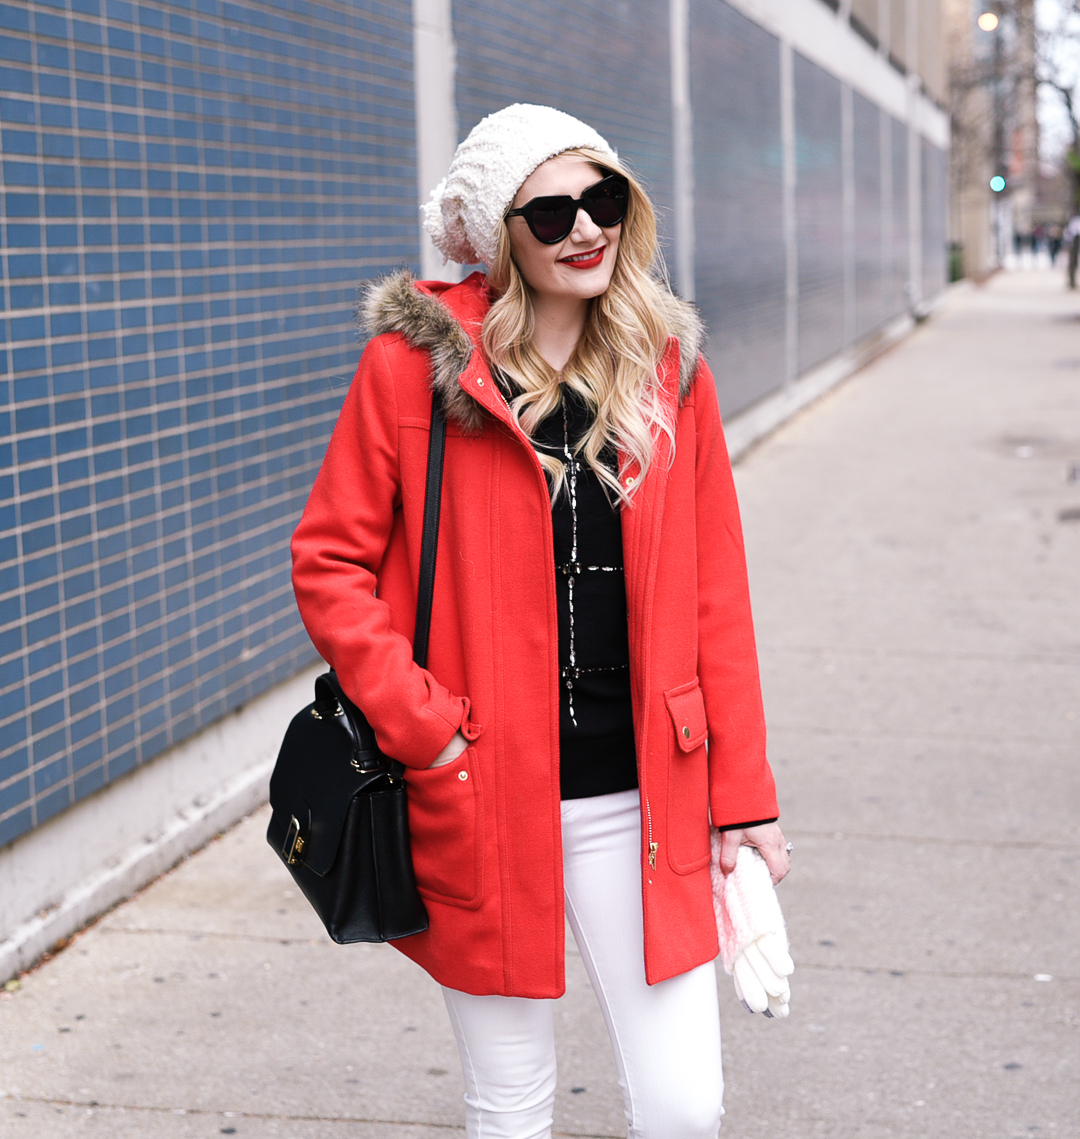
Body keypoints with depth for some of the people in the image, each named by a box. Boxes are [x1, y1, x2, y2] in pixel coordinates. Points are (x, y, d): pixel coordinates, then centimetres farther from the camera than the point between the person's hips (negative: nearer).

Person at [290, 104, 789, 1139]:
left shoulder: (669, 371, 4)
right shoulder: (415, 363, -5)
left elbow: (715, 595, 6)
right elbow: (329, 563, -3)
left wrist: (743, 797, 5)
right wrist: (423, 731, -11)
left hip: (638, 799, 2)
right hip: (479, 797, -2)